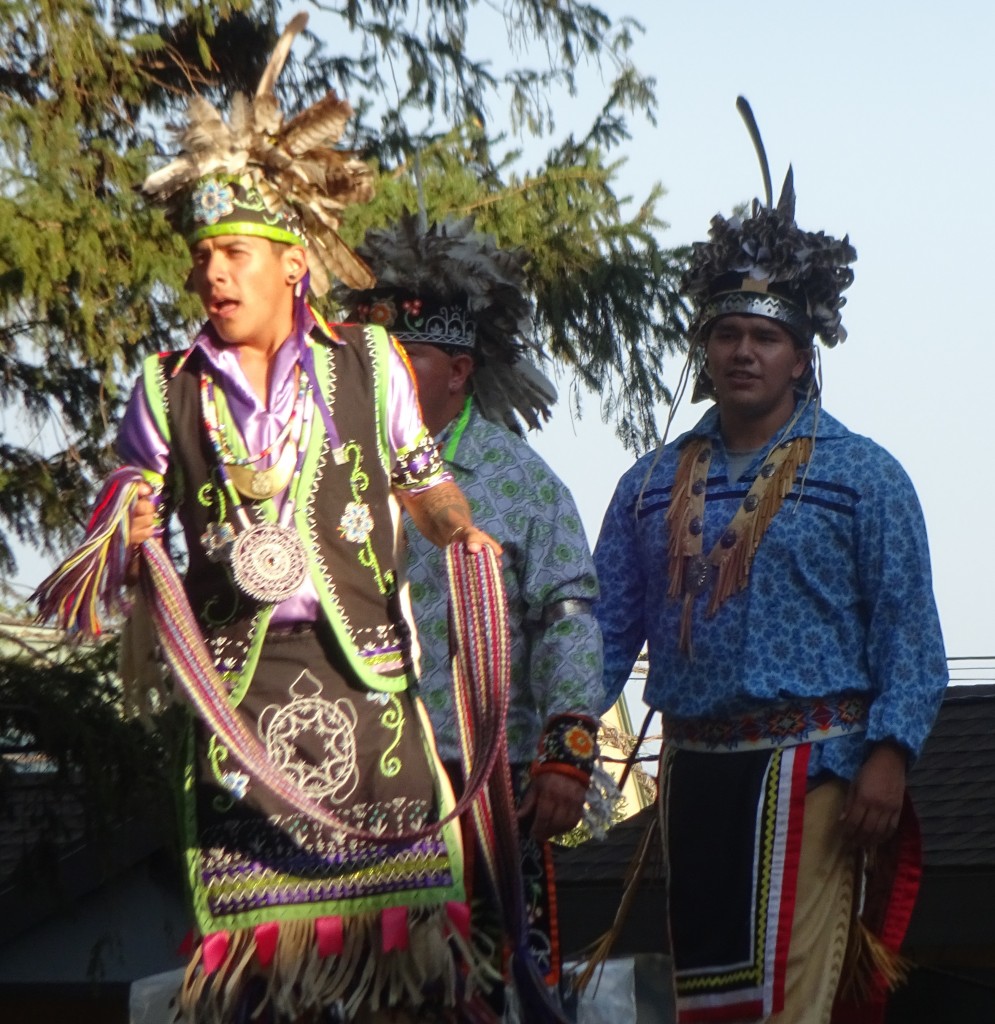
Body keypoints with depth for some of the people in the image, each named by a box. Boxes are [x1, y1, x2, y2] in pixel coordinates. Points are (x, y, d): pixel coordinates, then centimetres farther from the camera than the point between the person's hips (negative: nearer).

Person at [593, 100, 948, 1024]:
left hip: (806, 765, -5)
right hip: (692, 768, 5)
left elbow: (908, 633, -1)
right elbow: (606, 632, 13)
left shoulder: (860, 477, 4)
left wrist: (888, 755, -14)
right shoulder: (653, 486, 16)